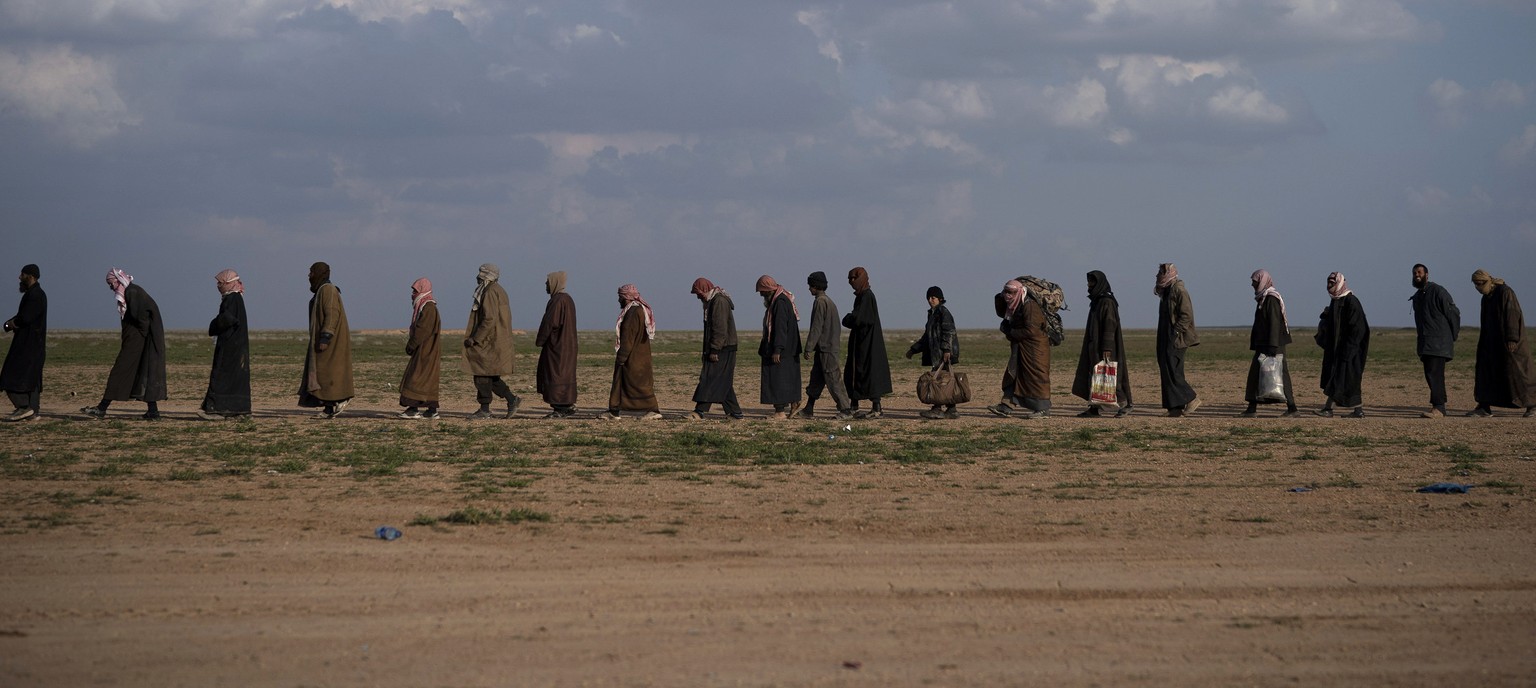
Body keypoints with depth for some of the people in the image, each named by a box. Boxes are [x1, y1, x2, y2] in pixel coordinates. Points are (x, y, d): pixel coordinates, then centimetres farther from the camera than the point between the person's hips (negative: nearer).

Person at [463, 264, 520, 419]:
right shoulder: (498, 291, 16)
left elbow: (490, 319, -24)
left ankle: (484, 409, 1)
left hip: (488, 342, -10)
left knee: (482, 374, -3)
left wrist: (475, 338, -20)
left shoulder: (490, 293, -16)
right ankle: (511, 399, 9)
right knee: (489, 375, 12)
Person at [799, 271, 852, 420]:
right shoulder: (829, 301, 17)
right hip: (831, 345, 10)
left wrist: (808, 348, -18)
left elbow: (816, 328, -19)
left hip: (825, 348, -10)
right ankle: (808, 410, 15)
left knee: (833, 380, -7)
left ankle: (846, 410, -6)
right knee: (816, 378, 12)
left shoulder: (820, 302, -14)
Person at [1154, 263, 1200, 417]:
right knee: (1167, 371, 6)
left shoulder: (1179, 291, -12)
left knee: (1172, 371, -12)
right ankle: (1176, 407, 7)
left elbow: (1186, 315, -18)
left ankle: (1191, 399, -4)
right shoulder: (1166, 292, 16)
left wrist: (1176, 332, -19)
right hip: (1166, 339, 10)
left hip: (1176, 340, -10)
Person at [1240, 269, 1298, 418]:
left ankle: (1292, 408, -4)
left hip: (1274, 344, -10)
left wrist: (1272, 347, -24)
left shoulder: (1272, 299, -14)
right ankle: (1251, 409, 10)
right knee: (1255, 374, 8)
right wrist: (1254, 345, 21)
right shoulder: (1263, 298, 16)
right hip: (1263, 344, 10)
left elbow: (1274, 323, -20)